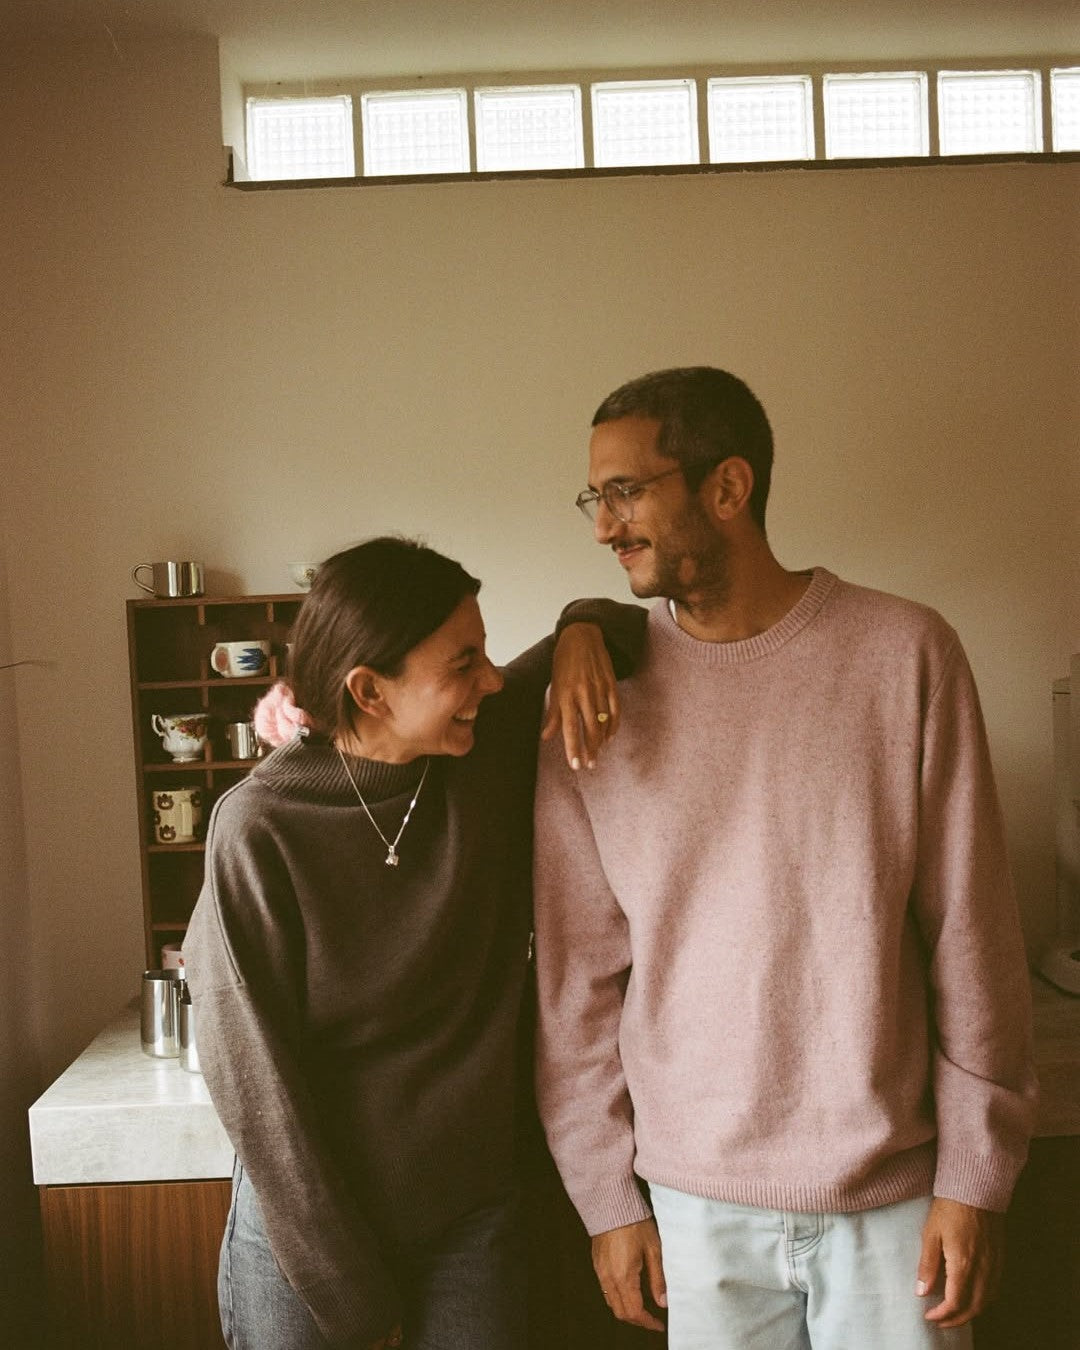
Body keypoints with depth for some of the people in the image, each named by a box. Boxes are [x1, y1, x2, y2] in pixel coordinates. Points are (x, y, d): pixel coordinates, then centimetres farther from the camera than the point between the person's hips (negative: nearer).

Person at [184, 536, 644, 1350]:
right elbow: (257, 1086, -15)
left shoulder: (501, 740, -8)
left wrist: (583, 634, -15)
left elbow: (632, 621, 8)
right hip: (305, 1225, -3)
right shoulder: (260, 831, -20)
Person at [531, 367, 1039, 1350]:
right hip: (697, 1196, 1)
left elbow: (972, 932, -5)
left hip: (894, 1188, 0)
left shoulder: (904, 653, -8)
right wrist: (608, 1196, 1)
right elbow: (578, 973, -1)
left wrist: (976, 1175, -3)